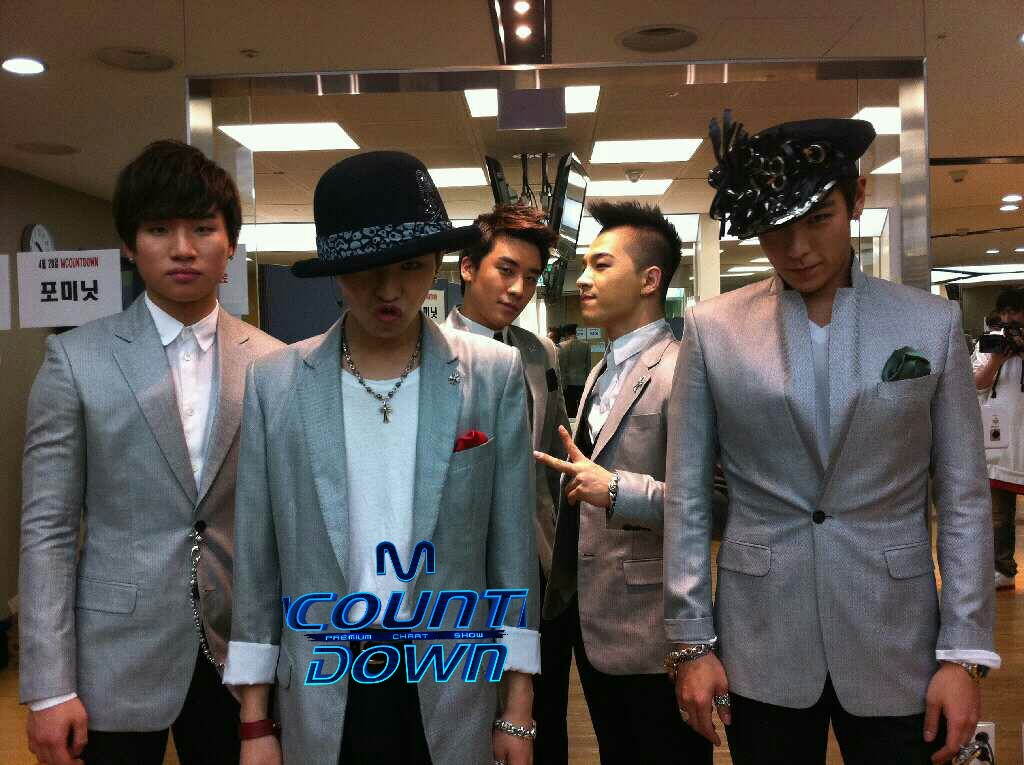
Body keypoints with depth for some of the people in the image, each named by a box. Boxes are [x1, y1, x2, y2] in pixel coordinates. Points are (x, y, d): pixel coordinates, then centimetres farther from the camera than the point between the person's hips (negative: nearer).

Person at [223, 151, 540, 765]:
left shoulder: (495, 375, -6)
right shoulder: (275, 382, -4)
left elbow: (512, 548, -2)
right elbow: (257, 558, 1)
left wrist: (518, 712, 0)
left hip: (451, 694, 0)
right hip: (320, 696, 1)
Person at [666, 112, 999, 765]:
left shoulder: (933, 323, -1)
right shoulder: (712, 327, -2)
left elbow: (964, 499, 1)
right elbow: (686, 496, -1)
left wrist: (965, 652, -3)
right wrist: (692, 641, -2)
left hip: (896, 647, 1)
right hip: (760, 649, 0)